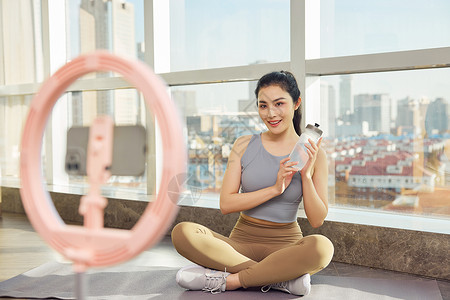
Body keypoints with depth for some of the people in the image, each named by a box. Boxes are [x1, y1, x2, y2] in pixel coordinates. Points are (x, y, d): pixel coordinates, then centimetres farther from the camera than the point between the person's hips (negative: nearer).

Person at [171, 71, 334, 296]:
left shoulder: (313, 154, 0)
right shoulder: (244, 146, 3)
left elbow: (317, 220, -1)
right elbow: (226, 204, -6)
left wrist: (306, 175, -14)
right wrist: (275, 189, -15)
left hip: (285, 243, -1)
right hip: (242, 239, 2)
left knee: (322, 247, -35)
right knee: (182, 232, -26)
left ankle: (227, 281, -23)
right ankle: (281, 278, -23)